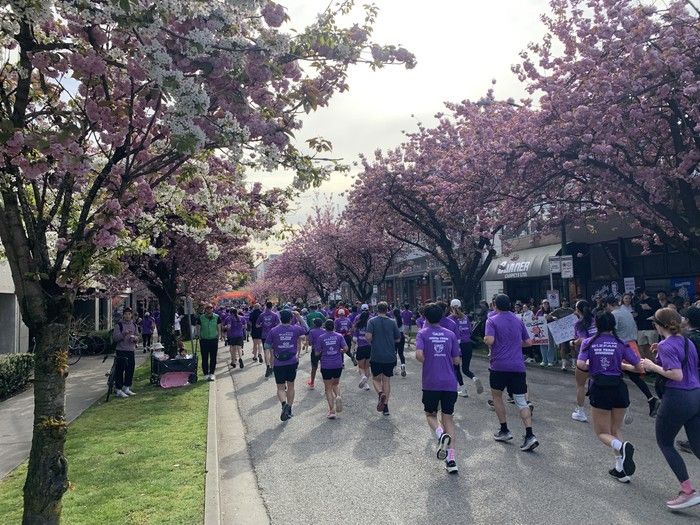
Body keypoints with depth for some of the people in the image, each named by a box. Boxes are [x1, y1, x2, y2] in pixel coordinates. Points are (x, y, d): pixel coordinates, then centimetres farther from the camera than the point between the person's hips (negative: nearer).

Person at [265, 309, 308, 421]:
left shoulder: (273, 331, -7)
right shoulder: (295, 329, -5)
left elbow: (267, 346, -2)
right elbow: (306, 329, 16)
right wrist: (299, 317, 14)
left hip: (278, 363, -1)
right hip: (292, 362, 2)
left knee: (280, 388, 6)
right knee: (291, 385, 17)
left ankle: (284, 404, -21)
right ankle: (289, 410, 22)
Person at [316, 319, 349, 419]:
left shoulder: (321, 338, -5)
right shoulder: (339, 336, 0)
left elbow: (317, 353, -4)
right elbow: (346, 348, -9)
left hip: (326, 366, -2)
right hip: (338, 365, 2)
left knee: (328, 389, 6)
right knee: (336, 383, 24)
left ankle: (332, 411, 2)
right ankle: (338, 396, -6)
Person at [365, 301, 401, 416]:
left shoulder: (372, 321, -5)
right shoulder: (392, 322, 1)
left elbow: (368, 336, -18)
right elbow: (398, 339, 5)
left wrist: (372, 342, 3)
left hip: (376, 356, -2)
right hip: (390, 356, 2)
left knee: (376, 379, 13)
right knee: (386, 380, 12)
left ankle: (380, 394, -17)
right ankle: (385, 406, 11)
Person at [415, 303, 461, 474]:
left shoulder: (423, 333, -1)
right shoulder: (450, 334, 7)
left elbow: (419, 355, -16)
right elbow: (456, 360, 7)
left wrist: (428, 364, 4)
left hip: (430, 383, -2)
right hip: (450, 383, 2)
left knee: (431, 415, 15)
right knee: (447, 417, 10)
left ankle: (441, 434, -17)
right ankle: (451, 459, 2)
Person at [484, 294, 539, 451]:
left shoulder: (492, 320, -4)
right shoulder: (518, 320, 11)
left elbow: (489, 340, -19)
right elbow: (528, 342, 15)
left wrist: (485, 339, 3)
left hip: (499, 366, -3)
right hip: (518, 366, 4)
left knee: (496, 395, 17)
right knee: (521, 401, 4)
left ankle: (504, 431, 19)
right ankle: (530, 435, -9)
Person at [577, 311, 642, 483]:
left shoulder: (588, 342, -3)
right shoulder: (621, 344, 0)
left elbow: (580, 364, -15)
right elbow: (639, 367, -2)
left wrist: (592, 367, 6)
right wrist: (622, 365, 16)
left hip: (599, 390, -2)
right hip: (619, 389, 2)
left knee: (603, 432, 11)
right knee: (615, 430, 21)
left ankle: (622, 447, -20)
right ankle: (621, 469, 16)